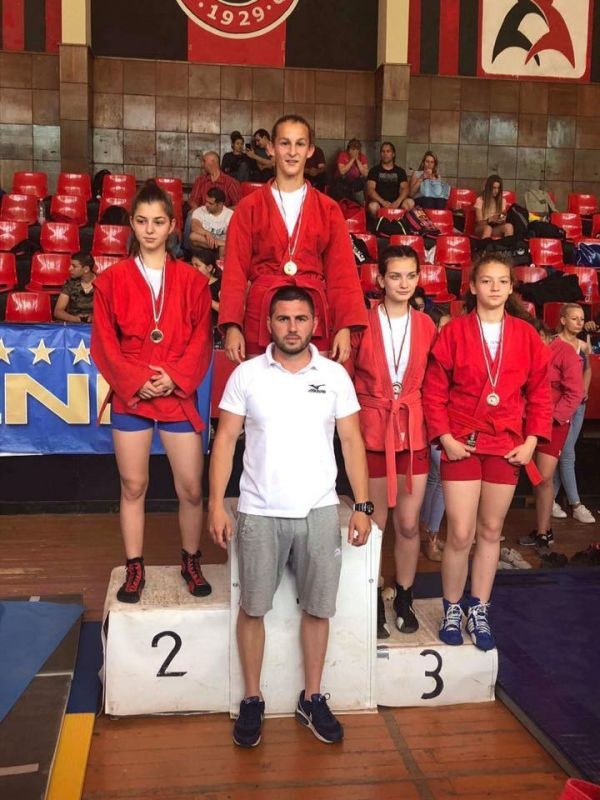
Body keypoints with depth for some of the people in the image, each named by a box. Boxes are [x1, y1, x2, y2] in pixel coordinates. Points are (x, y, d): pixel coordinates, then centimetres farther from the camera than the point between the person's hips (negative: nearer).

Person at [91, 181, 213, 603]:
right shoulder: (112, 279, 4)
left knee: (191, 488, 2)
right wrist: (134, 380, -11)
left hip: (179, 396, 0)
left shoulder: (192, 280, 4)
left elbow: (202, 339, 0)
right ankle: (135, 568, 21)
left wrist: (175, 377, -13)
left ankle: (191, 561, 23)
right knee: (133, 486, 7)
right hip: (130, 397, 0)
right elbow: (103, 342, 0)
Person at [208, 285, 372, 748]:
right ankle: (252, 699, 23)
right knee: (253, 607, 7)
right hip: (259, 512, -1)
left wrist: (363, 506, -3)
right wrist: (216, 505, -7)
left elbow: (352, 442, 4)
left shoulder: (335, 376, 2)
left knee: (318, 608, 9)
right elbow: (225, 441, 0)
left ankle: (312, 699, 25)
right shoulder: (246, 374, 0)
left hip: (320, 511, 1)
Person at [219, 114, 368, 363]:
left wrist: (345, 326, -6)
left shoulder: (328, 209, 6)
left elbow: (342, 272, 4)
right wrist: (232, 325, -9)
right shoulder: (249, 207, 3)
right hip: (261, 317, -1)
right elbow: (235, 270, 1)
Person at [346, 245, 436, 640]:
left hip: (414, 432, 2)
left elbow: (432, 382, 9)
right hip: (372, 432, -2)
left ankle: (404, 600, 27)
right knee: (374, 523, 9)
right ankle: (374, 605, 24)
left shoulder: (426, 326, 3)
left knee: (409, 523, 8)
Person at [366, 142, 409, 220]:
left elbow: (405, 188, 3)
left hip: (395, 203, 2)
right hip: (379, 202, -2)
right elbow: (370, 189, -3)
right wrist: (383, 202, -21)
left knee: (410, 203, -29)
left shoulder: (400, 171, 16)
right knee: (373, 206, -38)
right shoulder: (374, 170, 10)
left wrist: (398, 202, -19)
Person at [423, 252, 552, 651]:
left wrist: (531, 441, -2)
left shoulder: (526, 335, 3)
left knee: (491, 531, 11)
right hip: (462, 444, -2)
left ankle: (479, 611, 25)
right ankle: (452, 609, 17)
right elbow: (434, 391, -1)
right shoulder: (454, 332, -2)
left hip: (506, 447, 2)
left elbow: (540, 393, 6)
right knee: (460, 534, -3)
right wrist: (445, 437, -10)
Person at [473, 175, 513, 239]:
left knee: (509, 226, -29)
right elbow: (479, 222, -8)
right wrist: (490, 220, -28)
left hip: (496, 229, 4)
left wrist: (502, 220, -15)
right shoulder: (480, 200, -5)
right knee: (488, 228, -39)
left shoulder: (502, 201, 8)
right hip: (481, 228, -3)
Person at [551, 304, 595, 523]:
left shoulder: (583, 345, 10)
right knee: (567, 455, -5)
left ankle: (550, 500, 17)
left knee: (560, 454, 10)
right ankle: (576, 506, -1)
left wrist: (585, 391, 12)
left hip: (579, 404, 7)